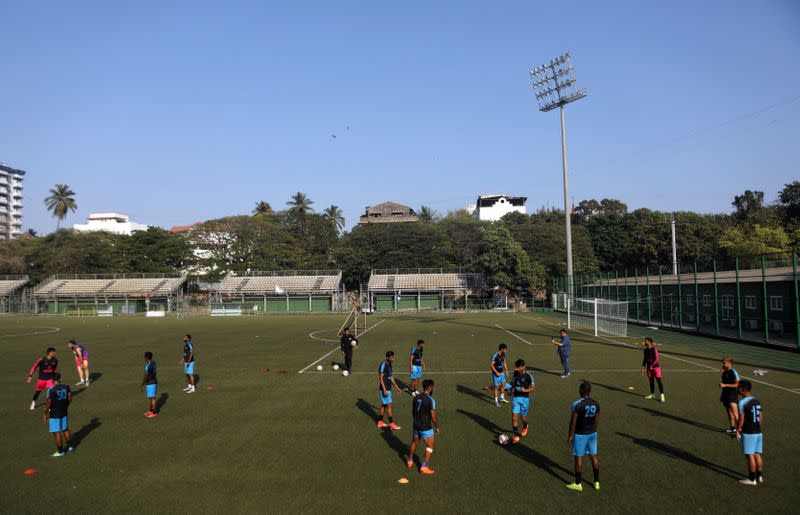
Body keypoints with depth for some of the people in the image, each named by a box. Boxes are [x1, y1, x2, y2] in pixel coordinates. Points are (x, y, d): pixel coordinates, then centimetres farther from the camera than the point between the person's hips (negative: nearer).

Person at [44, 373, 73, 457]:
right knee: (65, 429, 21)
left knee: (56, 432, 4)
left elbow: (48, 403, -18)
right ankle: (69, 446, 33)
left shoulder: (51, 390, -19)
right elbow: (70, 398, 4)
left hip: (54, 414, -6)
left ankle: (60, 451, 13)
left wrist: (46, 414, -6)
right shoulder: (66, 387, -3)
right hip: (64, 412, 6)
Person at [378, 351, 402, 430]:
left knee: (384, 405, 14)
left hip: (388, 388, 9)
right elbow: (381, 378, -20)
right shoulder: (383, 364, -17)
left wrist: (396, 387, 21)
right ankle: (392, 424, -3)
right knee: (389, 405, -7)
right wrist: (384, 390, -24)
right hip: (384, 389, -9)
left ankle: (380, 422, 23)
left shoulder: (389, 364, 10)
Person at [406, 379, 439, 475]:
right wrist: (437, 427, -5)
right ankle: (424, 467, 8)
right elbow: (433, 416, -19)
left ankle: (409, 461, 40)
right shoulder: (430, 400, -20)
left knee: (414, 443, 26)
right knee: (430, 447, 8)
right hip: (426, 428, -7)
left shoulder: (416, 398, 1)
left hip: (416, 426, 7)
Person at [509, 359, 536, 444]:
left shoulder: (528, 375, -14)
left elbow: (533, 388, -12)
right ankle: (516, 436, -1)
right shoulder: (515, 373, 2)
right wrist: (512, 389, 3)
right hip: (516, 398, 4)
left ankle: (525, 427, 45)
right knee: (514, 417, -7)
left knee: (523, 417, 10)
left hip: (525, 398, -4)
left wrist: (525, 390, -28)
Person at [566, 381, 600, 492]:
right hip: (592, 433, 6)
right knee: (593, 456, 15)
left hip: (580, 434, -6)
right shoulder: (595, 403, -1)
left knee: (578, 458, 4)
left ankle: (577, 484, 14)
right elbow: (597, 420, 6)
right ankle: (597, 482, 25)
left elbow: (573, 421, -16)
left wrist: (570, 435, -6)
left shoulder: (577, 404, -19)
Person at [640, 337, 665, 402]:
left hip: (656, 367, -7)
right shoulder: (646, 350, 6)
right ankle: (652, 394, 22)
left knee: (658, 380, -10)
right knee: (651, 381, 12)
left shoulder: (654, 349, -14)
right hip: (649, 367, 7)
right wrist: (643, 367, 8)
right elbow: (645, 359, 14)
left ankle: (662, 395, -9)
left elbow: (656, 359, -18)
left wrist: (651, 366, -26)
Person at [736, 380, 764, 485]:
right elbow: (761, 417, 12)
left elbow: (741, 419, -15)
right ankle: (759, 476, 23)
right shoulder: (757, 401, 6)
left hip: (748, 433, -7)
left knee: (750, 455, 1)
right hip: (758, 432, 7)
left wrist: (737, 430, -3)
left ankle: (752, 479, 7)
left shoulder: (742, 403, -17)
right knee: (757, 454, 15)